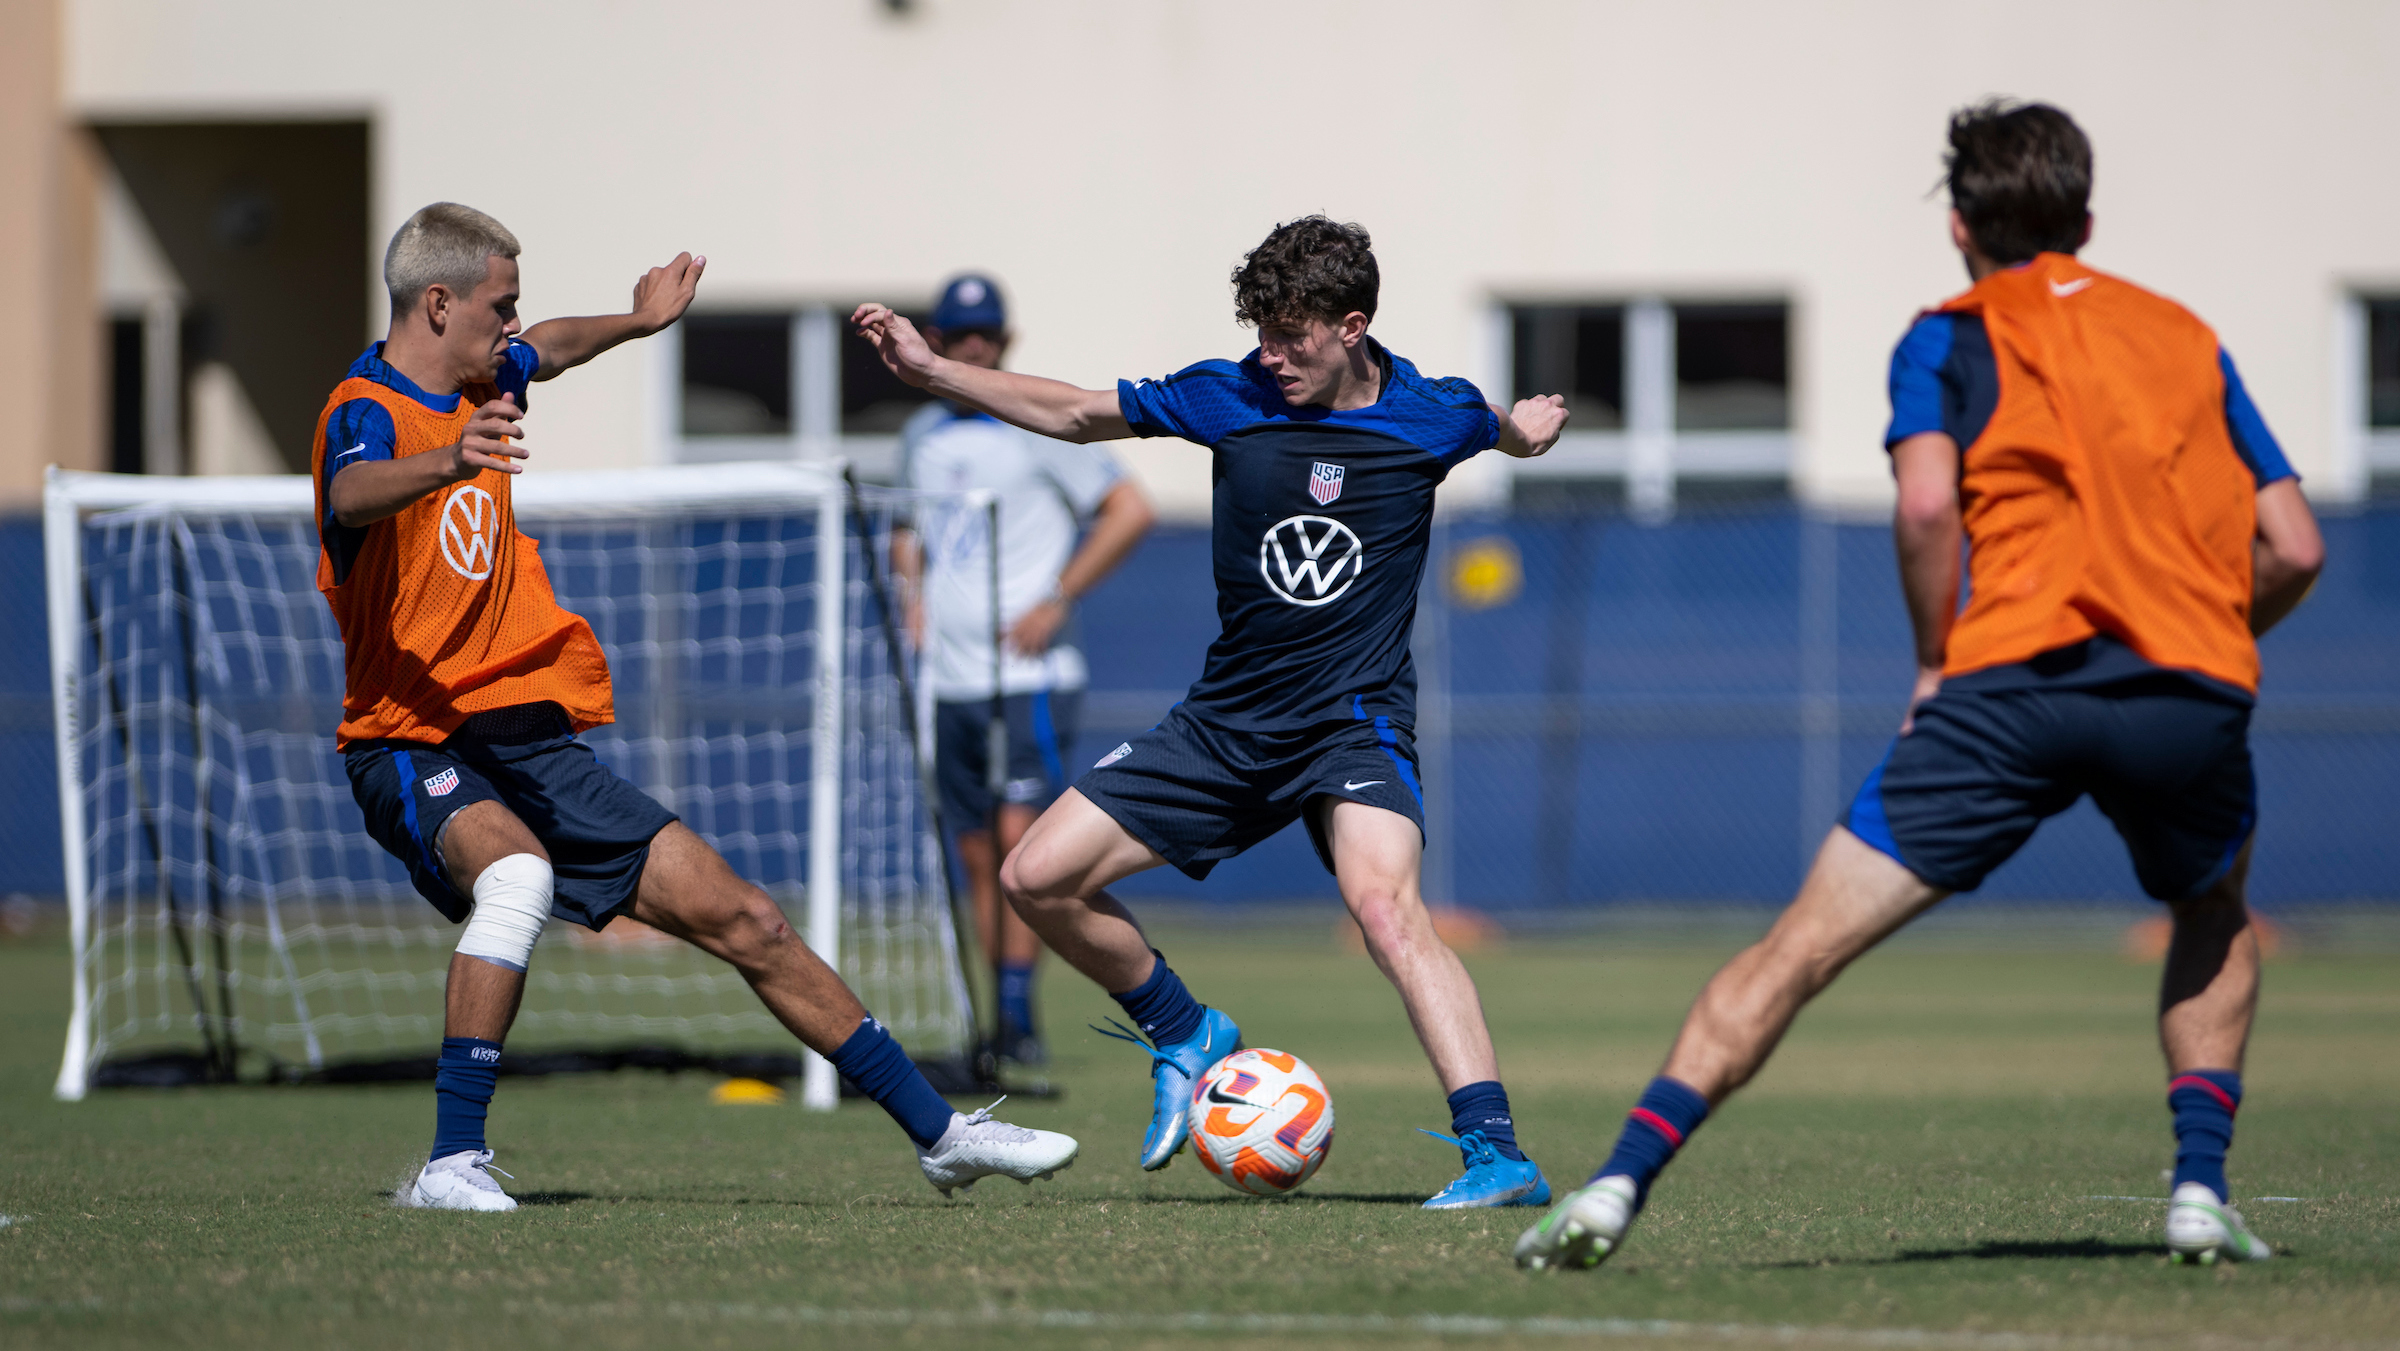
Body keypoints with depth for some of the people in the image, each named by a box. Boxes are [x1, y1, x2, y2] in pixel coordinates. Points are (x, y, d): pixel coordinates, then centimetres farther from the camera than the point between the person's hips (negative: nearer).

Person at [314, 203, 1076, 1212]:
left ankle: (937, 1132, 15)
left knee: (737, 916, 6)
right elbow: (350, 494, -41)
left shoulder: (476, 386, 11)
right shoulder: (369, 410, -15)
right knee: (517, 872, -40)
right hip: (412, 745, -8)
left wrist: (637, 322, 47)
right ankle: (453, 1163, -36)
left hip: (530, 743, 8)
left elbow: (544, 355, 39)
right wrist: (451, 462, -60)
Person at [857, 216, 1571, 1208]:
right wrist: (927, 369, 6)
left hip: (1356, 724, -5)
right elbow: (1077, 415, 11)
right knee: (1036, 880, 0)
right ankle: (1185, 1036, 24)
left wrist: (1533, 426, -2)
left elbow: (1516, 431, 20)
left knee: (1384, 905, -33)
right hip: (1225, 721, 5)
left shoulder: (1431, 416, -6)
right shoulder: (1229, 397, -2)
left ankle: (1494, 1152, -37)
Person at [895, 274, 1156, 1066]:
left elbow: (1130, 510, -8)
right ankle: (1005, 1028, 11)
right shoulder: (922, 436, 13)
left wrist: (1057, 601, -13)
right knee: (978, 857, 6)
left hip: (1029, 676, -6)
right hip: (949, 684, 6)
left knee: (1018, 837, -17)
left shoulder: (1041, 425, -5)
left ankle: (1018, 1009, -15)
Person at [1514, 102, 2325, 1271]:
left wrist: (1938, 664, 8)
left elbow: (1927, 503, -5)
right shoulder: (2187, 338, 24)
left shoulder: (1951, 338, 14)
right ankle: (2200, 1188, 17)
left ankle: (1620, 1184, -8)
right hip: (2195, 690, 3)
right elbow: (2294, 549, 17)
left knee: (1803, 944, 1)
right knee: (2216, 915, 33)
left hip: (2020, 675, -3)